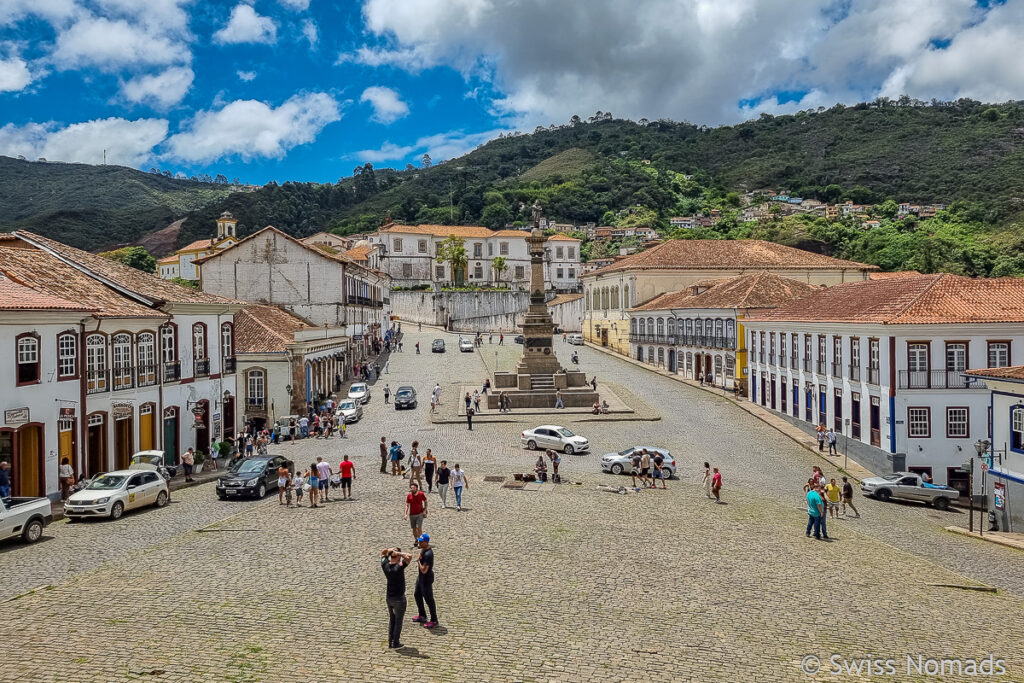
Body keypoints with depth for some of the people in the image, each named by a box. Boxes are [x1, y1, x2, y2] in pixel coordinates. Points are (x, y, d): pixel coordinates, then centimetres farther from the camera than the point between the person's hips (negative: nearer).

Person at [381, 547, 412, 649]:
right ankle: (396, 643, 19)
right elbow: (409, 556, -39)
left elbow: (383, 552, 8)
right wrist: (398, 552, -28)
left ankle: (390, 642, 27)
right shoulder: (399, 567, -26)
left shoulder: (385, 565, -9)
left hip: (388, 597, 6)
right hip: (399, 599, -6)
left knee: (391, 619, 22)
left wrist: (389, 550, -11)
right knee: (398, 621, 12)